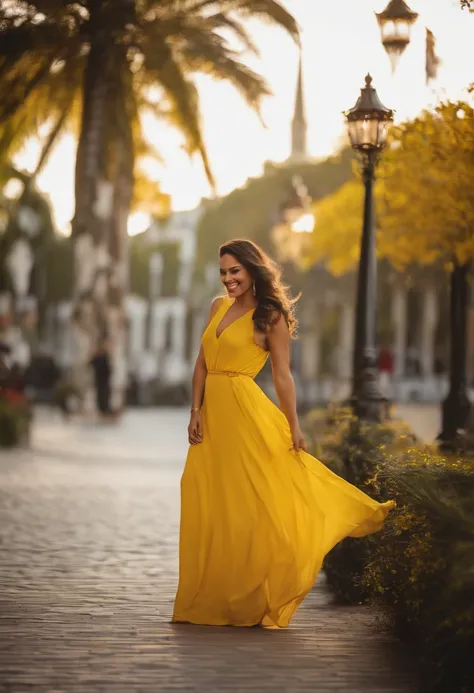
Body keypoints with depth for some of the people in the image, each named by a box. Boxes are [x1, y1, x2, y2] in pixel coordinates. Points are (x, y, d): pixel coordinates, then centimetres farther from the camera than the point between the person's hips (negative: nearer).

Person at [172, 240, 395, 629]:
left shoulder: (270, 316, -2)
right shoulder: (219, 307, 14)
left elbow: (283, 377, -5)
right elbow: (202, 364, 15)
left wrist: (294, 428, -9)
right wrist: (196, 412, 5)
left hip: (247, 414, -6)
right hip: (212, 413, 6)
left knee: (254, 506, -5)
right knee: (210, 509, 8)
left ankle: (257, 602, 3)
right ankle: (211, 600, 17)